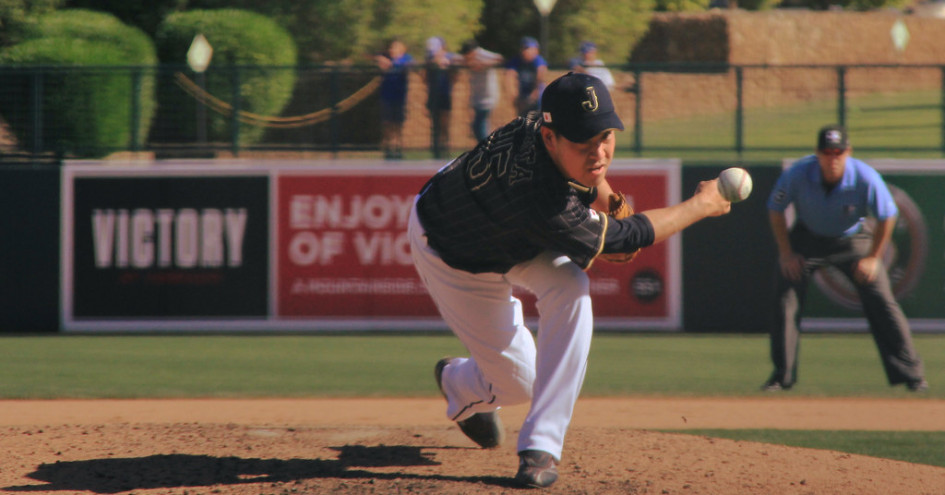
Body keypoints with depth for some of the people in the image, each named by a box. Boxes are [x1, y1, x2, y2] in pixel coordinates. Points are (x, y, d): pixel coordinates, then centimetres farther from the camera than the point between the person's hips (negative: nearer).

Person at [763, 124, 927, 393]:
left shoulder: (866, 178, -30)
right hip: (808, 239, 1)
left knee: (881, 303, -8)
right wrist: (786, 254, -12)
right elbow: (775, 210, -11)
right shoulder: (798, 174, -28)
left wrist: (873, 258, -13)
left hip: (853, 240, -1)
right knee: (786, 301, -9)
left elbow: (887, 217, -14)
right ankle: (782, 375, 2)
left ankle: (910, 373, -1)